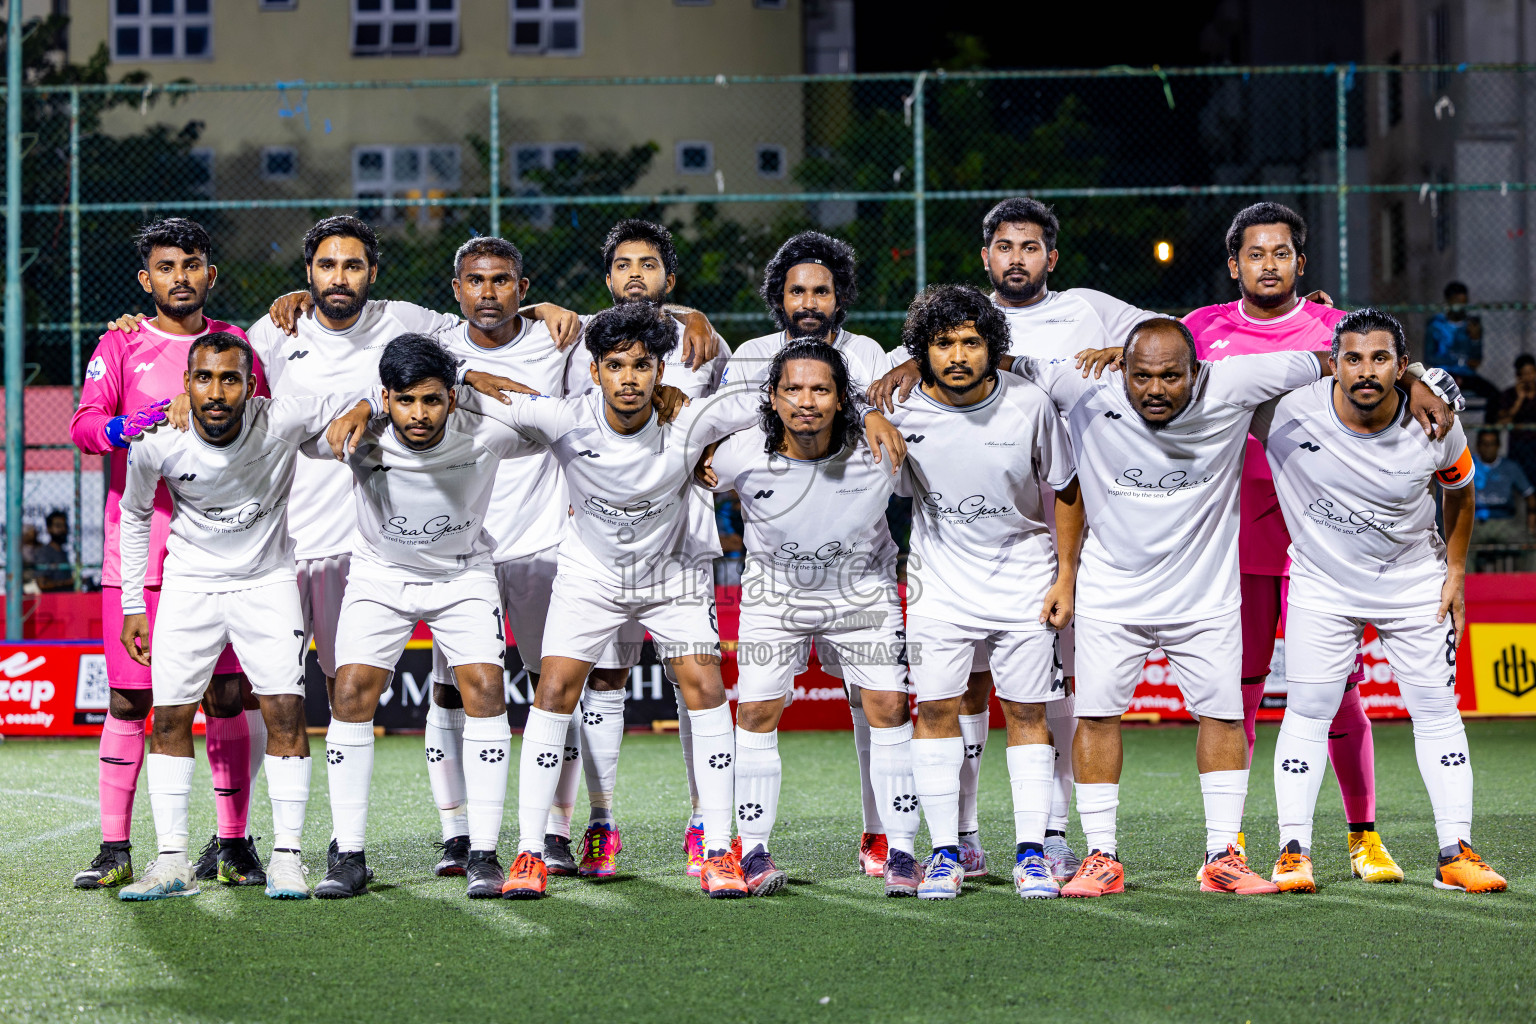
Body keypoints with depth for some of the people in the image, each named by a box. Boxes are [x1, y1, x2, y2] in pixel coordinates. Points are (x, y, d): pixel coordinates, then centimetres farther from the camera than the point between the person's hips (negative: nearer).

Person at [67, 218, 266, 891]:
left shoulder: (239, 345, 12)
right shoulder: (120, 345, 6)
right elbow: (85, 423, -7)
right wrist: (125, 428, -28)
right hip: (137, 550, -1)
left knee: (227, 695, -1)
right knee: (128, 700, -2)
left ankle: (231, 843, 6)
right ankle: (114, 848, 3)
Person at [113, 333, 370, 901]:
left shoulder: (281, 422, -22)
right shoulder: (156, 444, -16)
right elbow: (134, 514, 3)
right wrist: (133, 606, 4)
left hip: (267, 581, -1)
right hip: (189, 583, 1)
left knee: (285, 714, -10)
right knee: (169, 719, -3)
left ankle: (288, 855, -2)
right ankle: (172, 862, 2)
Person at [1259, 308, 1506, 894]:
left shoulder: (1435, 427, -18)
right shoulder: (1288, 411, -24)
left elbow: (1459, 489, 4)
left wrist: (1455, 572, 4)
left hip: (1414, 585, 1)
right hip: (1323, 586, -1)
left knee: (1437, 711, 0)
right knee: (1307, 712, -4)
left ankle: (1455, 852, 5)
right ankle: (1293, 852, 5)